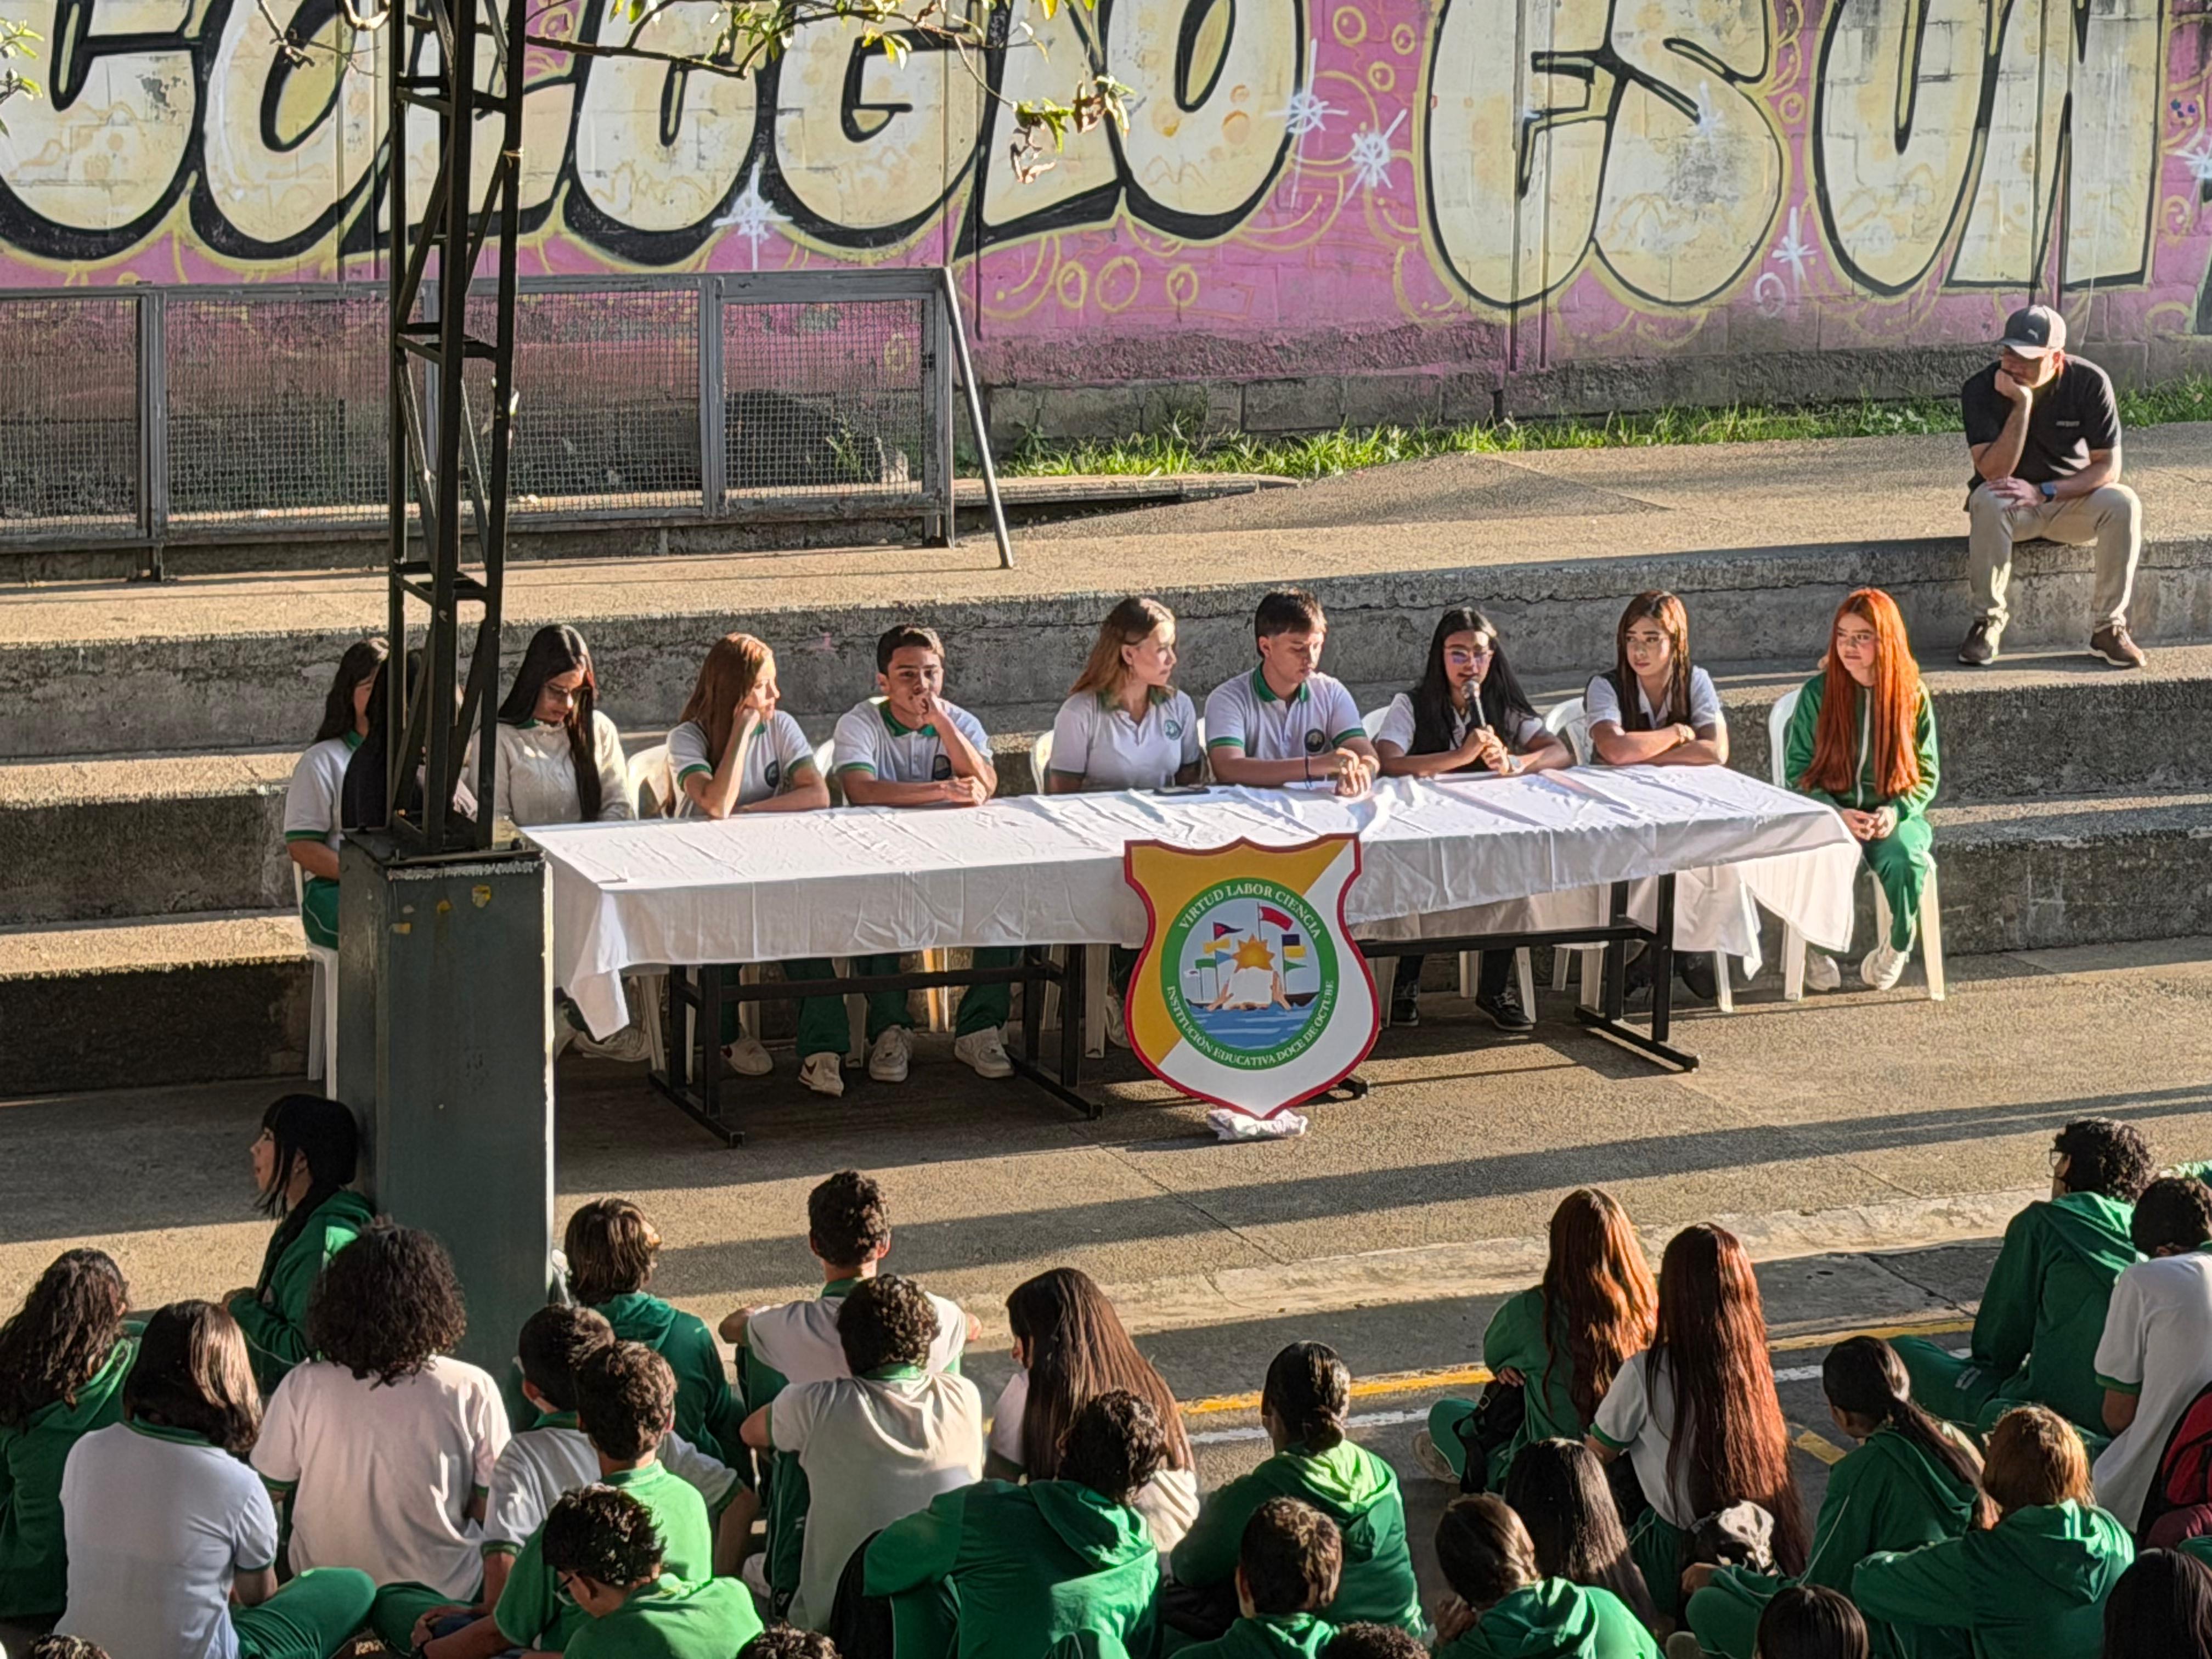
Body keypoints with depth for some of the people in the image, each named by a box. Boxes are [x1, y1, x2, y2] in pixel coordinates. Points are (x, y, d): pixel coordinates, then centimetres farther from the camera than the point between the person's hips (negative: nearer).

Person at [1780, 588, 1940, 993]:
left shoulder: (1913, 696, 1)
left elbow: (1926, 775, 5)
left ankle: (1897, 947, -3)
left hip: (1894, 814, 1)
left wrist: (1896, 812, -15)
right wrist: (1837, 814, -16)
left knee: (1904, 861, -33)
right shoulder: (1817, 693, -2)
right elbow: (1798, 770, 0)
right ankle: (1816, 949, -8)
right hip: (1830, 812, 0)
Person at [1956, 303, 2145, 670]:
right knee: (1988, 501, -36)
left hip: (2073, 499, 1)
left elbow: (2108, 467, -14)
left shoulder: (2090, 382, -14)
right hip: (2012, 502, -1)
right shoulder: (1981, 390, -17)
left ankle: (2108, 628, -18)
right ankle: (1988, 623, -24)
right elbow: (1994, 472, -25)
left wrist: (2045, 492, -27)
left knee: (2124, 505, -29)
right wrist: (2022, 404, -32)